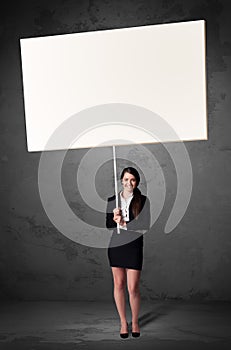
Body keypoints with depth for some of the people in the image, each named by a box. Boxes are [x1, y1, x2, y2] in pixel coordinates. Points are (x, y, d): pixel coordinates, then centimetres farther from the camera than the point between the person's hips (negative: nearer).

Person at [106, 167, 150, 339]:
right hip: (116, 245, 2)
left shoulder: (143, 200, -3)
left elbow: (145, 225, -10)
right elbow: (107, 224, 5)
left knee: (133, 287, 0)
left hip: (134, 246, -2)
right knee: (119, 285, 9)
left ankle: (135, 322, 24)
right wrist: (114, 219, -15)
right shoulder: (112, 200, 4)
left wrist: (124, 224, -17)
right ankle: (123, 322, 26)